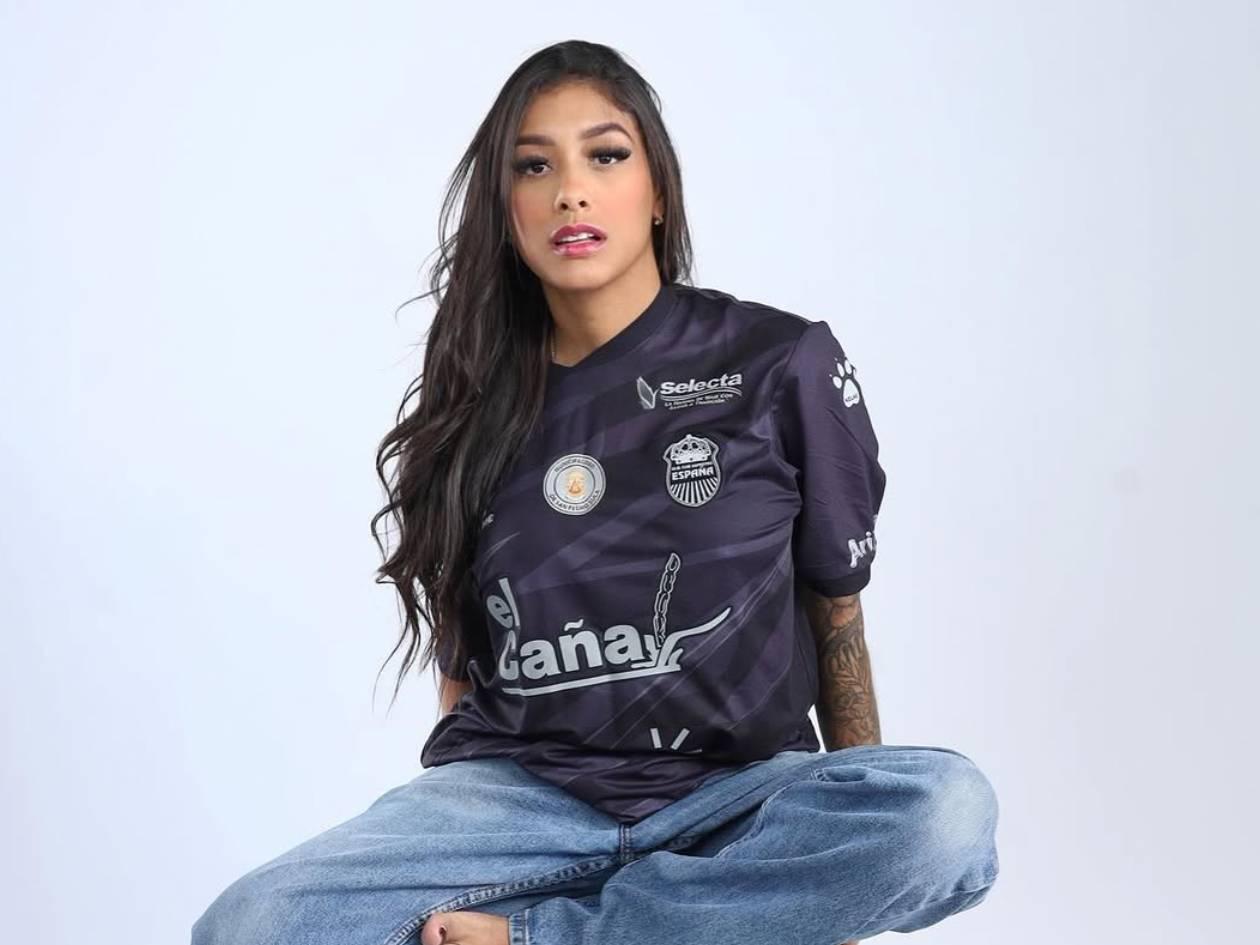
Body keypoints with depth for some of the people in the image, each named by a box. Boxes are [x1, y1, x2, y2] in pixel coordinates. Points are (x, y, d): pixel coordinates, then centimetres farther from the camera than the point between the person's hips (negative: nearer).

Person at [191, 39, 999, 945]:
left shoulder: (784, 364, -1)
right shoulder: (474, 405, 6)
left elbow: (836, 611, 7)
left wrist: (860, 850, 6)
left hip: (734, 793, 0)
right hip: (521, 790, 1)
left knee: (947, 814, -35)